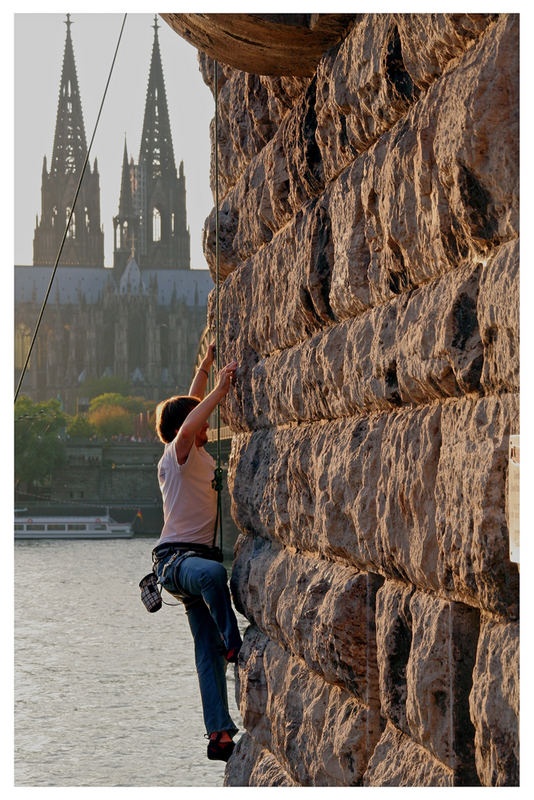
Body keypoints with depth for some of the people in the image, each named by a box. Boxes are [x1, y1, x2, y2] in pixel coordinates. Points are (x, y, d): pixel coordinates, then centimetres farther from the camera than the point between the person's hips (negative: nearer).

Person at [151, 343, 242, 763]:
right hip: (175, 557, -8)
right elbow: (187, 427, -29)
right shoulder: (176, 456, -7)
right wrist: (220, 389, -28)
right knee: (213, 573, -43)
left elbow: (192, 409, 29)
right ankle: (235, 646, -38)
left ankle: (219, 734, -7)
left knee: (209, 650, -1)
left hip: (201, 554, 8)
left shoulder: (198, 455, 17)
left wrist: (205, 367, 22)